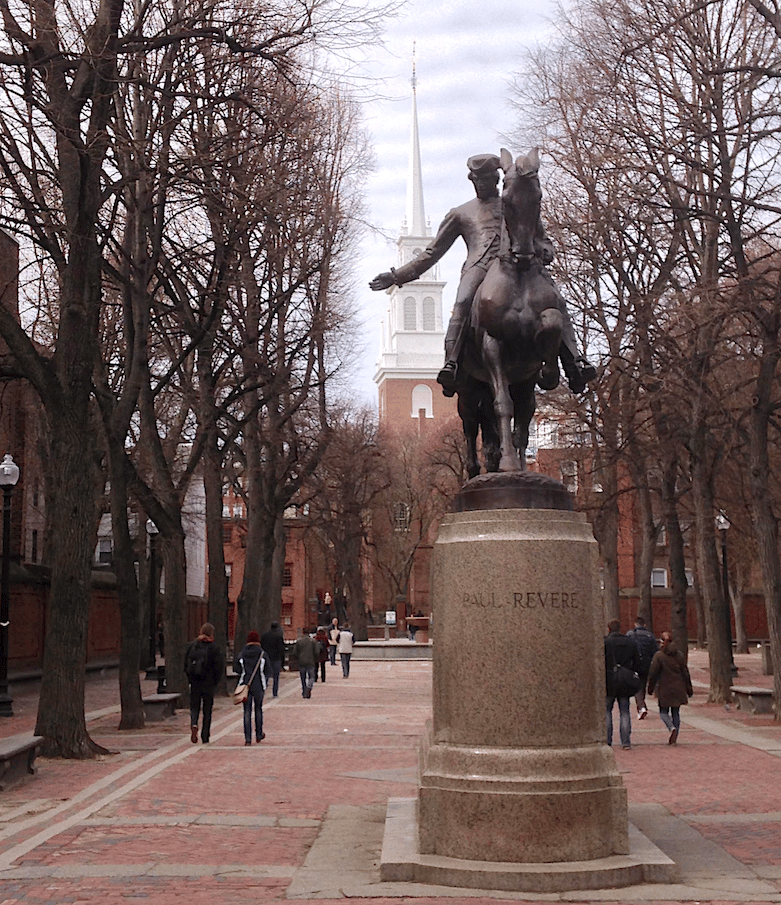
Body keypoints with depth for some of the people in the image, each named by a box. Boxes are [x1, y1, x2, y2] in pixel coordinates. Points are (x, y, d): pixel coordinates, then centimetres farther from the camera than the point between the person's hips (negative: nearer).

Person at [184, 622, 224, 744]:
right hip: (208, 684, -2)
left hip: (194, 683, 2)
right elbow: (220, 666, -10)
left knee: (194, 707, 12)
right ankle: (205, 737, 11)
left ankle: (194, 724, -18)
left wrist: (190, 679, 11)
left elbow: (185, 664, 4)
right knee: (207, 710, 9)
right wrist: (215, 680, 2)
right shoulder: (214, 647, -7)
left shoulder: (192, 645, 3)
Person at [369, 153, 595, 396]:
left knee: (556, 302, -25)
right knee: (463, 303, -35)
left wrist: (543, 252, 4)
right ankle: (451, 364, -47)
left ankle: (574, 363, -32)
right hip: (479, 266, -1)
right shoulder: (460, 214, 32)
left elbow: (546, 243, 31)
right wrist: (396, 276, 22)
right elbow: (431, 253, 31)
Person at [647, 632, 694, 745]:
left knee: (663, 711, 8)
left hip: (664, 689, -4)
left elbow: (653, 673, -7)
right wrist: (689, 689, 14)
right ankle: (674, 738, 9)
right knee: (676, 713, 10)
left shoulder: (658, 655, -9)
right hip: (678, 689, 4)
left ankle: (672, 728, -19)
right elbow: (685, 673, 7)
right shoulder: (680, 654, 3)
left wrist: (651, 688, 5)